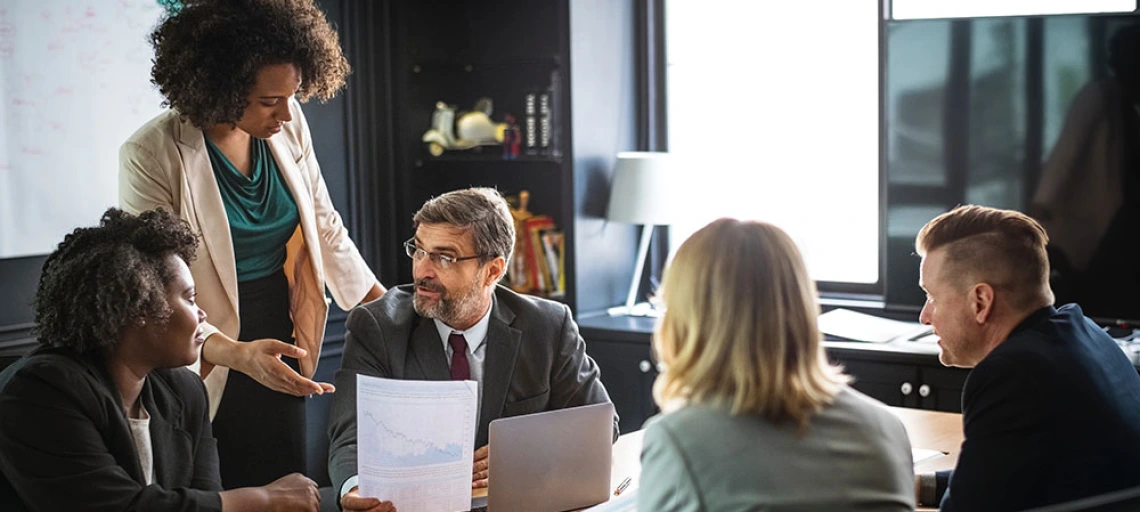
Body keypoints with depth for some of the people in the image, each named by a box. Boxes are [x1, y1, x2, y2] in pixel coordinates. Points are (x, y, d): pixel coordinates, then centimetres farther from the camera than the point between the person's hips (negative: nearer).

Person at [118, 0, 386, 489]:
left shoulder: (288, 126, -3)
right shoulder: (151, 155, -18)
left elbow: (325, 228, 9)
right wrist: (236, 354, -35)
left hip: (280, 353, 5)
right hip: (207, 367, -5)